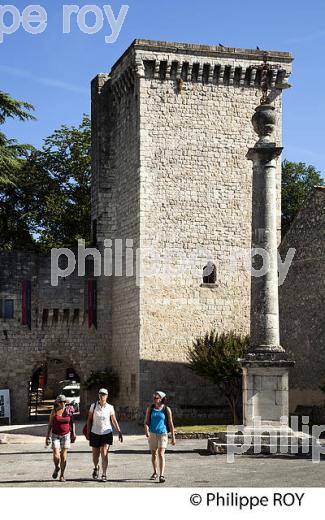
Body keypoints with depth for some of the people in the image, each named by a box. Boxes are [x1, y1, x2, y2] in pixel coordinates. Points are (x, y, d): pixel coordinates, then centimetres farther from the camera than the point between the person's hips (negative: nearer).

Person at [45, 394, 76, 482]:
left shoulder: (68, 411, 0)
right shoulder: (54, 412, -3)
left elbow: (72, 423, 8)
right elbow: (50, 425, 1)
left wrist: (73, 434, 1)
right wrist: (47, 437, -3)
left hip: (66, 435, 1)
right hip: (55, 436, -1)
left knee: (64, 456, -1)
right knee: (56, 456, -11)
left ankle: (62, 476, 10)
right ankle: (57, 468, 21)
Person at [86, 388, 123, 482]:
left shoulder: (110, 407, -2)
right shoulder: (93, 406, -1)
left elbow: (114, 421, 5)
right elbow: (89, 420, 4)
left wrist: (119, 432, 0)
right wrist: (88, 433, 0)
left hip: (107, 433, -1)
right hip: (95, 433, 1)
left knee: (104, 454, -11)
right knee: (95, 455, 9)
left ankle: (104, 475, -3)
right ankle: (96, 468, 40)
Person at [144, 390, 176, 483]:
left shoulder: (166, 409, -5)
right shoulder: (150, 409, 1)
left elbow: (170, 424, -1)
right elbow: (146, 421, -2)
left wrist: (173, 437, -1)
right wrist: (146, 430, -22)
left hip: (163, 433, -3)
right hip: (152, 434, 3)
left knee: (161, 454, -15)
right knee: (153, 454, 14)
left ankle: (162, 475, -19)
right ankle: (155, 473, 31)